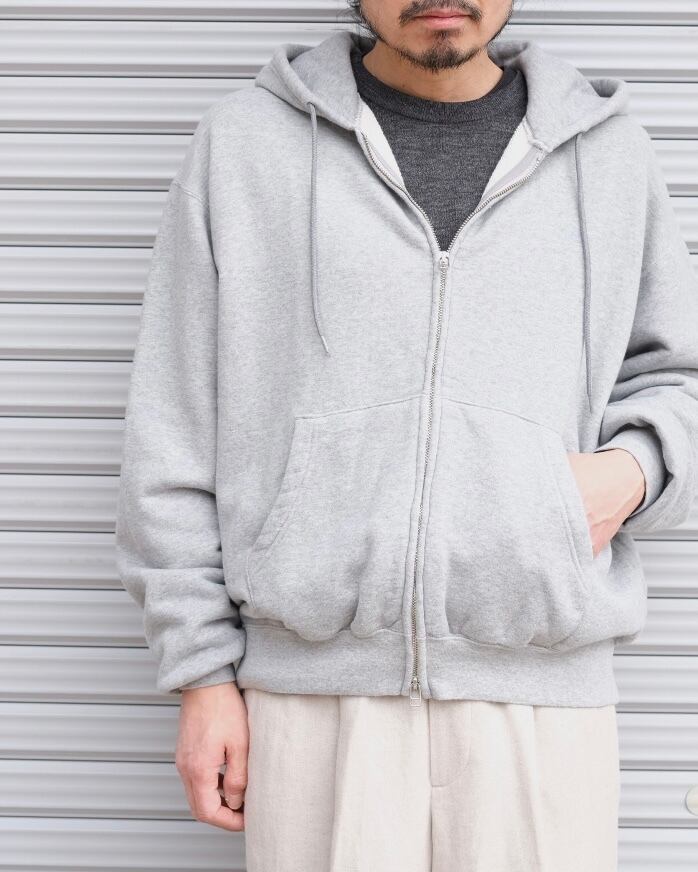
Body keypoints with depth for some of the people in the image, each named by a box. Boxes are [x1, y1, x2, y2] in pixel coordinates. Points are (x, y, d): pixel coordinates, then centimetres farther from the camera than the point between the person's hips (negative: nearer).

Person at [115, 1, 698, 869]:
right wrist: (203, 675, 1)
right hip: (314, 686, -1)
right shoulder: (243, 145, 3)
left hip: (538, 693, 2)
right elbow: (178, 436, 4)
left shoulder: (607, 154, 8)